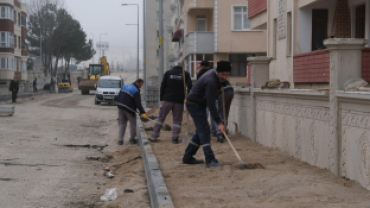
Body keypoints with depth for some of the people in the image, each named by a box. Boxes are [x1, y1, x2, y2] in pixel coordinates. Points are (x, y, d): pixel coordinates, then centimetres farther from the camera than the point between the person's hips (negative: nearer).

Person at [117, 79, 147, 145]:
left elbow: (119, 97, 16)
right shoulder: (136, 91, -15)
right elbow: (138, 103, -20)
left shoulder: (125, 86, 9)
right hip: (129, 109, -7)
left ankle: (120, 140, 11)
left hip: (120, 107, 7)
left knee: (122, 124, 14)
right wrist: (142, 112, -18)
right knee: (133, 124, 11)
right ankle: (132, 139, 16)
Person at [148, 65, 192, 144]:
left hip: (167, 99, 1)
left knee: (161, 117, 7)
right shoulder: (185, 74, 5)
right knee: (177, 119, 6)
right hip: (179, 100, 0)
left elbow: (163, 86, 5)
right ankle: (175, 138, 0)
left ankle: (154, 135, 6)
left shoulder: (168, 72, 8)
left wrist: (161, 98, 8)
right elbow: (190, 86, -5)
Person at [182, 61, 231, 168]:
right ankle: (210, 160, -20)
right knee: (204, 131, -15)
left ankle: (187, 157, 20)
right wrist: (219, 122, -31)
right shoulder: (210, 81, -29)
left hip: (199, 104, 10)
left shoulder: (214, 73, 1)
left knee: (201, 131, 13)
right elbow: (211, 104, -31)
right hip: (194, 104, -10)